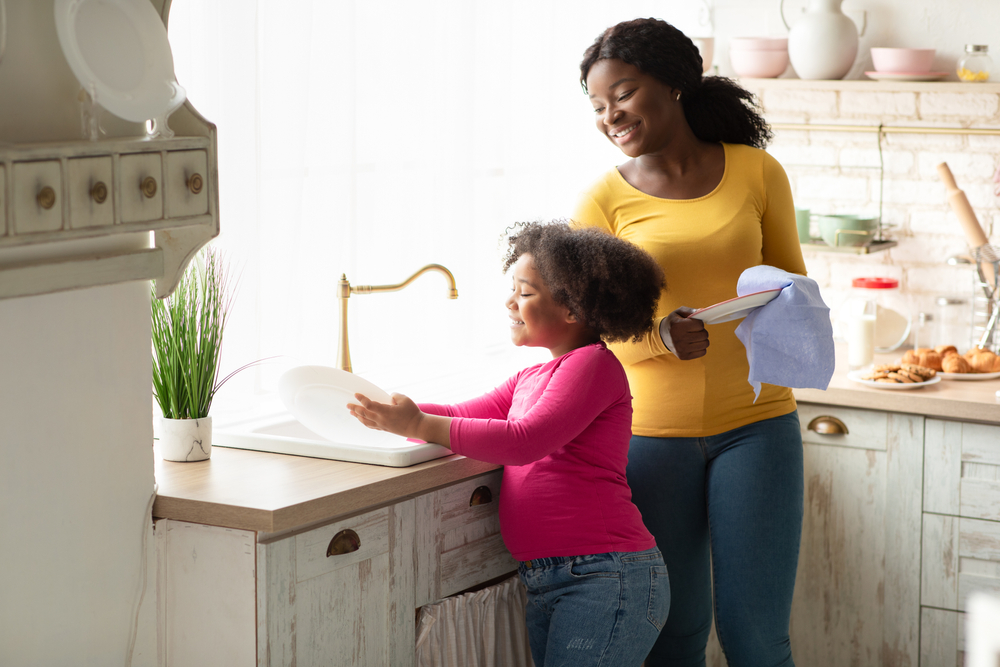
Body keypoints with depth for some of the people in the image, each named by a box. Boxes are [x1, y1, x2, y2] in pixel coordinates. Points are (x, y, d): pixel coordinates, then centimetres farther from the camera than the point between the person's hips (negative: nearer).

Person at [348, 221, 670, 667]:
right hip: (547, 586, 9)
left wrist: (418, 426, -20)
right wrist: (389, 408, 1)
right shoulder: (531, 379, 24)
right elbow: (463, 415, 16)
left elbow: (526, 440, -19)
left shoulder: (592, 364, -7)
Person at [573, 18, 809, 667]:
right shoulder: (604, 201, 0)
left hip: (754, 423, 1)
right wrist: (662, 337, -22)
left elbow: (793, 282, 14)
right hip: (651, 433, 0)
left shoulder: (757, 173, 4)